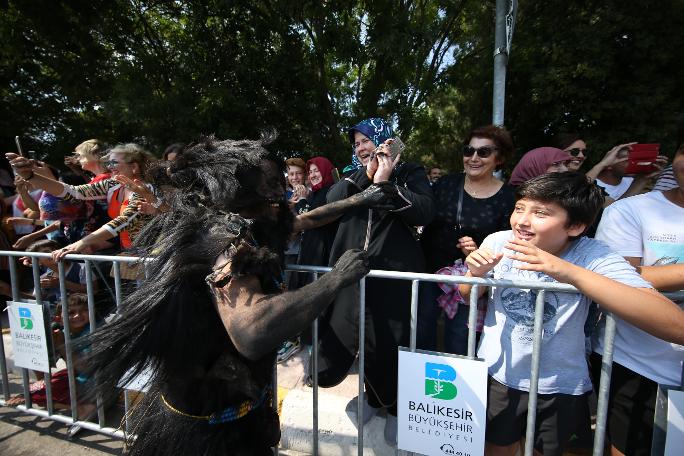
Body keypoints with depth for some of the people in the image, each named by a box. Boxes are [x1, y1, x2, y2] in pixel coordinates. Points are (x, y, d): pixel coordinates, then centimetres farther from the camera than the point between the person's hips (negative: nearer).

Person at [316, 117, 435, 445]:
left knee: (391, 345, 6)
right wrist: (368, 175, -9)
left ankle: (396, 407, 39)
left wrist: (385, 183, -15)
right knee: (341, 338, 10)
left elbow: (425, 212, -12)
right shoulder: (353, 176, 17)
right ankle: (373, 396, 42)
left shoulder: (410, 173, 5)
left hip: (395, 276, -4)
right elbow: (331, 202, -3)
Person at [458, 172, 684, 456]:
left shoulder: (592, 256, -22)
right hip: (496, 376, 1)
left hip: (561, 389, 0)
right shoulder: (498, 242, -18)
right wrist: (475, 274, -25)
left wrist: (570, 272, -43)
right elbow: (468, 299, -2)